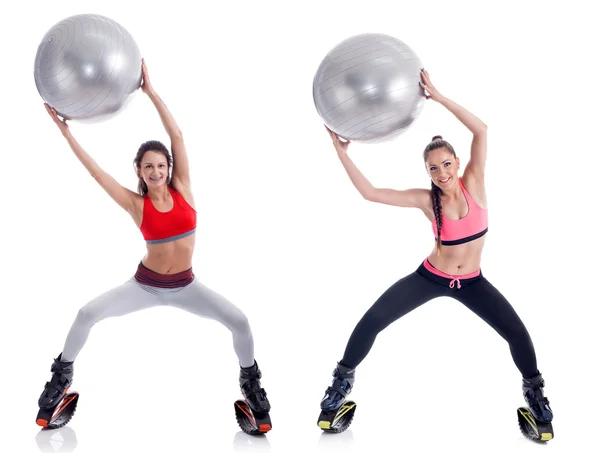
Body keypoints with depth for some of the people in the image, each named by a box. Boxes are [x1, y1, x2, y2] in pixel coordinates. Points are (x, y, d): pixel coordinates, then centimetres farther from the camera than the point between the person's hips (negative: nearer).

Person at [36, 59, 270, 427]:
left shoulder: (182, 189, -8)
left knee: (239, 321, -14)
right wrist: (66, 131, -11)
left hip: (185, 285, 1)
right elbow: (96, 171, -12)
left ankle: (250, 380, 12)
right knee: (87, 314, -16)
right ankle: (62, 376, 8)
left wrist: (150, 90, -16)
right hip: (146, 284, -1)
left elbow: (177, 136, -14)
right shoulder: (137, 204, -10)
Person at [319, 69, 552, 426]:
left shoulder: (473, 184, -15)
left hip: (472, 282, 0)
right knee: (372, 321, -10)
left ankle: (534, 389, 23)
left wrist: (438, 97, -34)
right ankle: (343, 380, 11)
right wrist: (342, 152, -21)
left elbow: (481, 130, -29)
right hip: (430, 277, 0)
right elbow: (370, 192, -17)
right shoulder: (426, 200, -15)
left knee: (517, 332, -7)